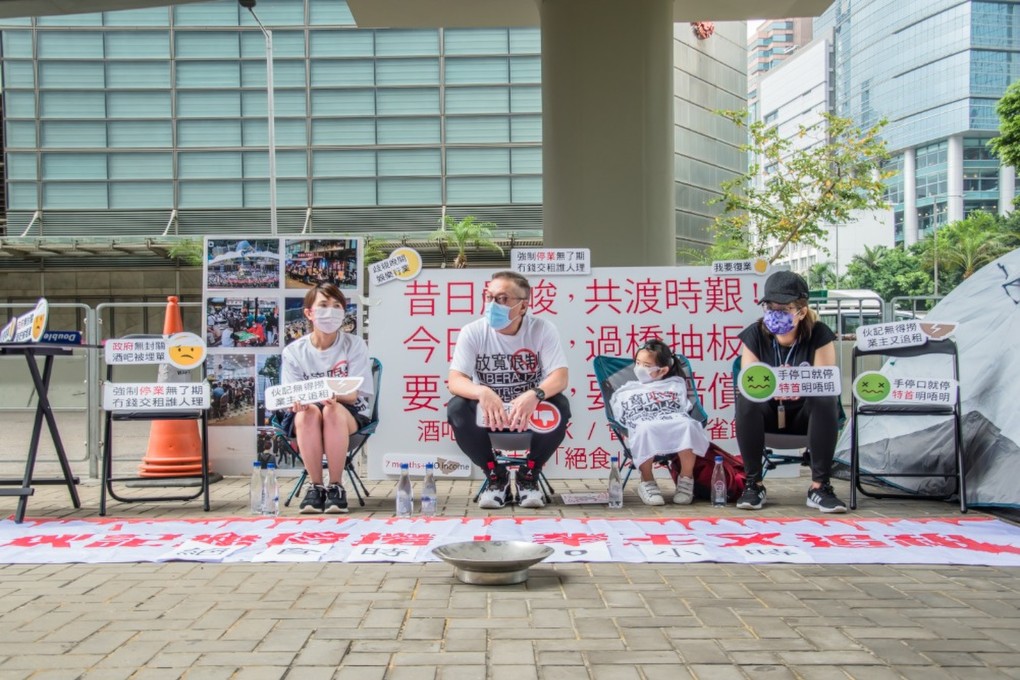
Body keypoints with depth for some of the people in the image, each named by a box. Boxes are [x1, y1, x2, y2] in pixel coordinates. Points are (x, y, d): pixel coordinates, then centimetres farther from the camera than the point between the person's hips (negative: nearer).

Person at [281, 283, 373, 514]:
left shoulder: (354, 345, -4)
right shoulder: (294, 351, 0)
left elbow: (354, 394, -11)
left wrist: (334, 394, -34)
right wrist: (298, 400, -29)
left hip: (350, 413, -1)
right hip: (307, 418, 1)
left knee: (333, 410, -36)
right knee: (309, 413, -35)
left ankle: (336, 486, -22)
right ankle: (315, 486, -20)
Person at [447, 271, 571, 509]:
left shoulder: (543, 329, -12)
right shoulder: (472, 332, -11)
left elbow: (560, 378, -21)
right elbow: (455, 381, -19)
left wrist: (535, 395, -44)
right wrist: (483, 393, -43)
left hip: (531, 412, 0)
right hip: (488, 412, 1)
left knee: (560, 405, -30)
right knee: (456, 408, -29)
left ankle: (529, 475, -6)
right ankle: (496, 476, -7)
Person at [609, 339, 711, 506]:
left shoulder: (675, 384, 31)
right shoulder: (625, 392, 30)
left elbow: (685, 409, 20)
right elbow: (618, 419, 19)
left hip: (675, 424, 1)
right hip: (643, 427, -1)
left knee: (687, 425, -37)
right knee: (645, 429, -40)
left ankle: (686, 479, -19)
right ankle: (647, 482, -23)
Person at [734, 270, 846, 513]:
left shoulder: (819, 334, -12)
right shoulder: (754, 335, -9)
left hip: (806, 412, 0)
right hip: (769, 412, 1)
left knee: (827, 400, -32)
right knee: (745, 400, -31)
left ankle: (819, 486, -26)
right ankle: (753, 484, -22)